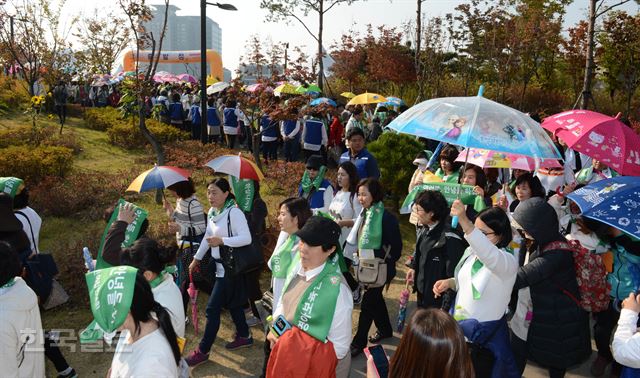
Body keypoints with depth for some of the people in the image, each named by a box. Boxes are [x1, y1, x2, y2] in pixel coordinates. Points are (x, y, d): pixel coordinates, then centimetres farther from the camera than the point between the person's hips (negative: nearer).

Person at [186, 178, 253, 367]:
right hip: (219, 265, 8)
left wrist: (221, 241, -29)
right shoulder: (212, 212, 5)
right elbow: (207, 237, 15)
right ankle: (244, 336, 38)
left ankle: (203, 351, 11)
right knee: (232, 303, 20)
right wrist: (197, 258, 17)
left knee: (212, 308, -2)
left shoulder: (234, 212, -21)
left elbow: (246, 238, -26)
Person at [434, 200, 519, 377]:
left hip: (486, 333, -7)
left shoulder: (508, 260, -22)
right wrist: (450, 282, -6)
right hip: (459, 324, 7)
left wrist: (464, 222, -60)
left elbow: (490, 255, -47)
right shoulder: (471, 251, 1)